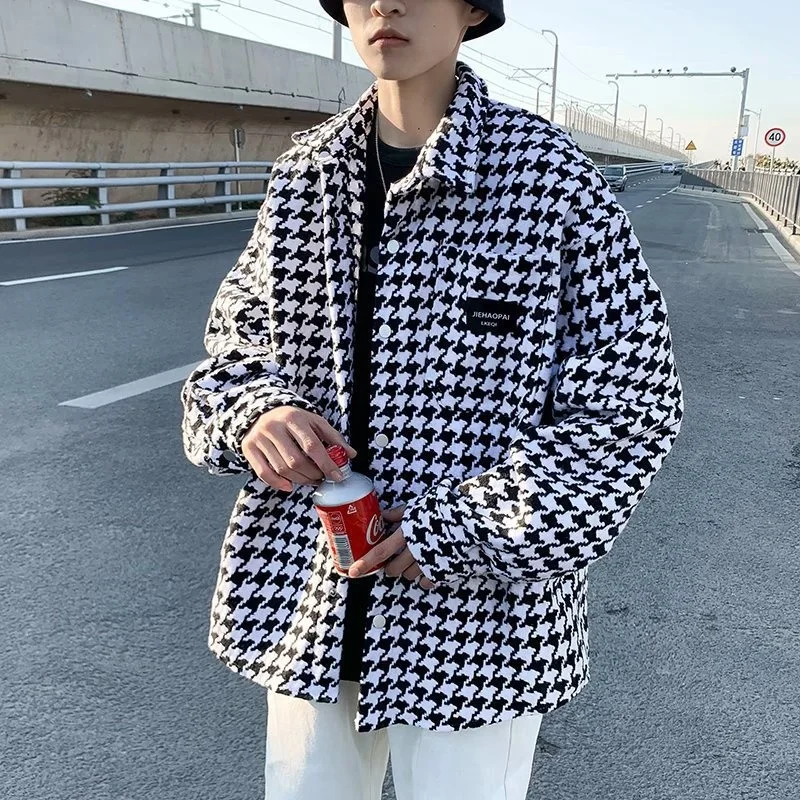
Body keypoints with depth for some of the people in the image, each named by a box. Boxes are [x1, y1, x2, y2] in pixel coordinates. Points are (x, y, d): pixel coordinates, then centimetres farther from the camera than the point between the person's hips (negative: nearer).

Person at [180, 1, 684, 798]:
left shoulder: (549, 176, -12)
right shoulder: (304, 170, 1)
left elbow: (631, 401, -11)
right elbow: (237, 340, 9)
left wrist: (461, 531, -17)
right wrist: (254, 411, -14)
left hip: (479, 607, -3)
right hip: (308, 594, 4)